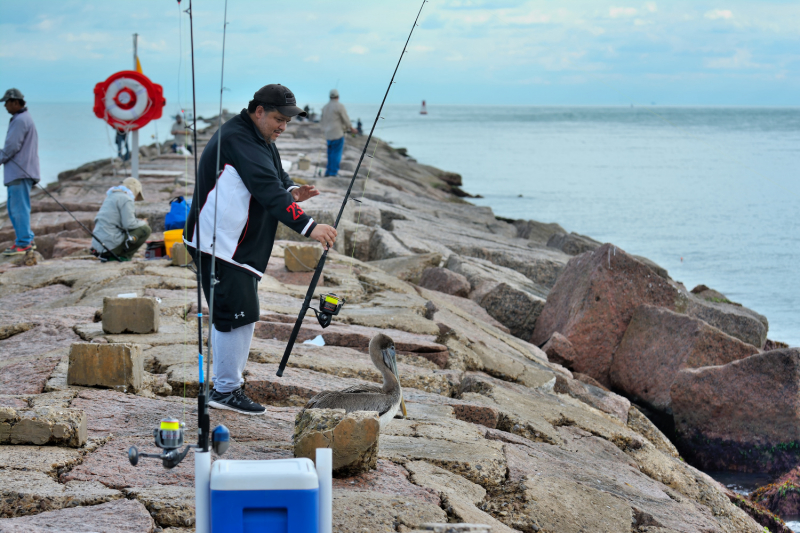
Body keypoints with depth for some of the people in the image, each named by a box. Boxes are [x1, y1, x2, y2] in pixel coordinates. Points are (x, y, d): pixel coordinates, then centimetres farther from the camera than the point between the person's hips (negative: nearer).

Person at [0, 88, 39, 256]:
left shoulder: (20, 120, -14)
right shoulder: (24, 118, 19)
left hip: (20, 171, -11)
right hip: (19, 171, 11)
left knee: (19, 207, -8)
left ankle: (23, 243, -7)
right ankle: (27, 240, 17)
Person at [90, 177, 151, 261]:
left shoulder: (110, 197, 23)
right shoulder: (126, 199, -5)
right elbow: (129, 225, -13)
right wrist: (143, 223, 6)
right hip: (111, 244, -9)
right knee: (145, 230, -3)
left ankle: (108, 256, 11)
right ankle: (123, 256, -6)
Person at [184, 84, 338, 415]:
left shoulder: (260, 139, 14)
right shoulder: (237, 139, -21)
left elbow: (274, 179, 17)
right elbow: (267, 190, -31)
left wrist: (290, 191, -8)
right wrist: (307, 226, -37)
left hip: (240, 246, 11)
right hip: (220, 244, -11)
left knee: (228, 314, 17)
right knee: (238, 313, -9)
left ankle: (225, 385, 27)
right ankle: (226, 390, 0)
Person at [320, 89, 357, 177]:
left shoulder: (325, 107, 13)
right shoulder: (339, 106, -10)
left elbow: (322, 121, 20)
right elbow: (346, 119, -7)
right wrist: (351, 128, 7)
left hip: (328, 134, 7)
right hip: (337, 133, -7)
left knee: (330, 153, 14)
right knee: (336, 153, -4)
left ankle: (328, 171, 14)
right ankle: (334, 172, -6)